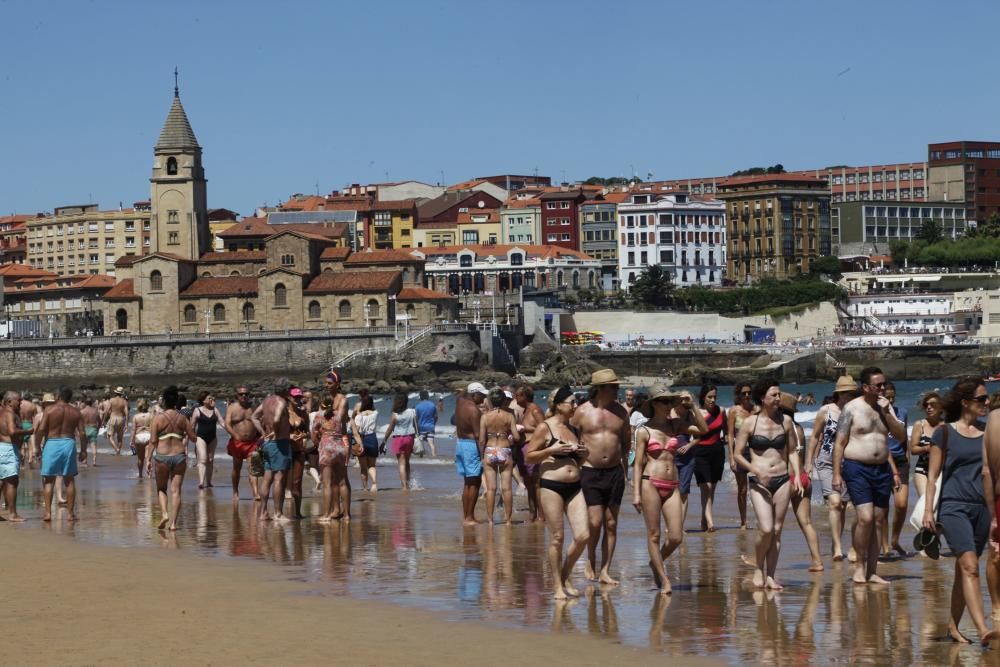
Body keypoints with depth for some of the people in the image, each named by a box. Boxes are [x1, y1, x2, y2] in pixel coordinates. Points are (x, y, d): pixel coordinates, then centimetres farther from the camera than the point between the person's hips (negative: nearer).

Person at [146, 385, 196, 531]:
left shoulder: (158, 418, -5)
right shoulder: (182, 418, 4)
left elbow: (153, 441, -8)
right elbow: (194, 438, 7)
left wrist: (148, 459, -3)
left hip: (162, 457, -2)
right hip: (179, 456, 2)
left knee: (161, 488, 16)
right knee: (176, 490, 4)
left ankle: (164, 514, -5)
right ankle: (173, 522, 0)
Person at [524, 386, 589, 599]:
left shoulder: (573, 429, 16)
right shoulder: (545, 427, -4)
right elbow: (529, 457, -5)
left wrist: (581, 454, 7)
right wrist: (552, 450, -16)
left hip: (574, 487, 6)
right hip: (551, 486, -6)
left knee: (583, 536, -3)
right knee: (557, 538, -2)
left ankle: (565, 576, 17)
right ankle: (557, 585, 9)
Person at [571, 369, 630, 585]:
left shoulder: (620, 411, 7)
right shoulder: (582, 412, -2)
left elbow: (626, 439, 17)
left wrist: (624, 463, 9)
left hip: (614, 472, 3)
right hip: (590, 472, -3)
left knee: (611, 524, 3)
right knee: (595, 522, -10)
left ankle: (605, 571, 10)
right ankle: (590, 562, 15)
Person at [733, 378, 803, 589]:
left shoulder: (785, 421, 7)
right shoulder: (750, 423, -3)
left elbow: (792, 451, 14)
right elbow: (738, 454, -1)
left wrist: (796, 475, 2)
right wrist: (757, 471, -14)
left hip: (782, 480, 3)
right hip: (759, 482, -3)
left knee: (777, 530, 3)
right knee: (766, 529, -16)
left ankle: (771, 576, 9)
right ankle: (758, 569, 7)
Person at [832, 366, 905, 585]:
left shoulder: (886, 407, 10)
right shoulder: (852, 408, -5)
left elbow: (901, 436, 4)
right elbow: (840, 443, -5)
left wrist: (886, 413, -8)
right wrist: (837, 474, -10)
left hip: (882, 469, 5)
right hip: (857, 469, -5)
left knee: (877, 522, 4)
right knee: (865, 518, -17)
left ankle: (871, 572, 9)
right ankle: (860, 565, -1)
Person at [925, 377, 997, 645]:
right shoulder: (945, 433, 0)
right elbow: (933, 474, 1)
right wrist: (928, 509, -6)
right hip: (954, 507, -5)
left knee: (964, 570, 9)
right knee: (970, 567, -17)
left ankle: (953, 626, 20)